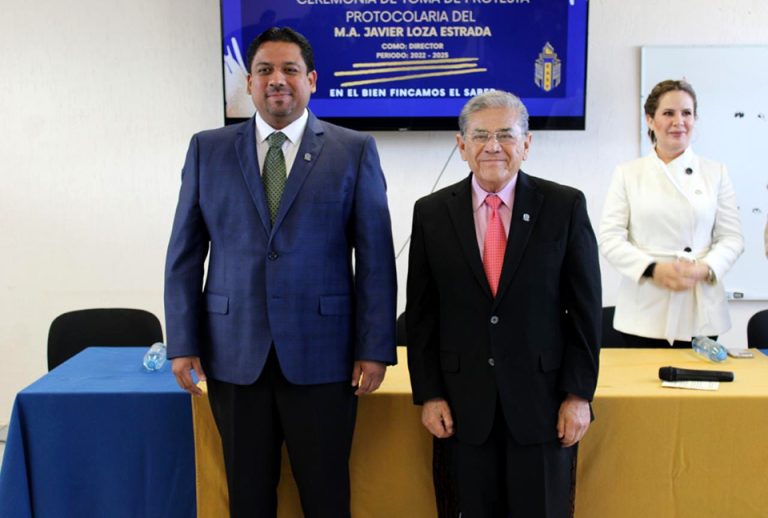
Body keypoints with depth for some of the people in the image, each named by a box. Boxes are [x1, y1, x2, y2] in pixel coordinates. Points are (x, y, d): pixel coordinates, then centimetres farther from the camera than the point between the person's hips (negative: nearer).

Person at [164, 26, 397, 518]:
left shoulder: (355, 150, 1)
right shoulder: (208, 149, 7)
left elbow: (375, 255, -1)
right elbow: (185, 253, 6)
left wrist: (375, 348, -5)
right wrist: (183, 343, 1)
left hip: (322, 353, -1)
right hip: (234, 353, 2)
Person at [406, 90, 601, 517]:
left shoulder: (565, 206, -2)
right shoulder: (432, 213, 1)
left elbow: (585, 308, -1)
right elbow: (421, 313, 4)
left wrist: (579, 394, -4)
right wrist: (429, 394, 0)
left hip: (543, 400, -1)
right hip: (465, 405, 1)